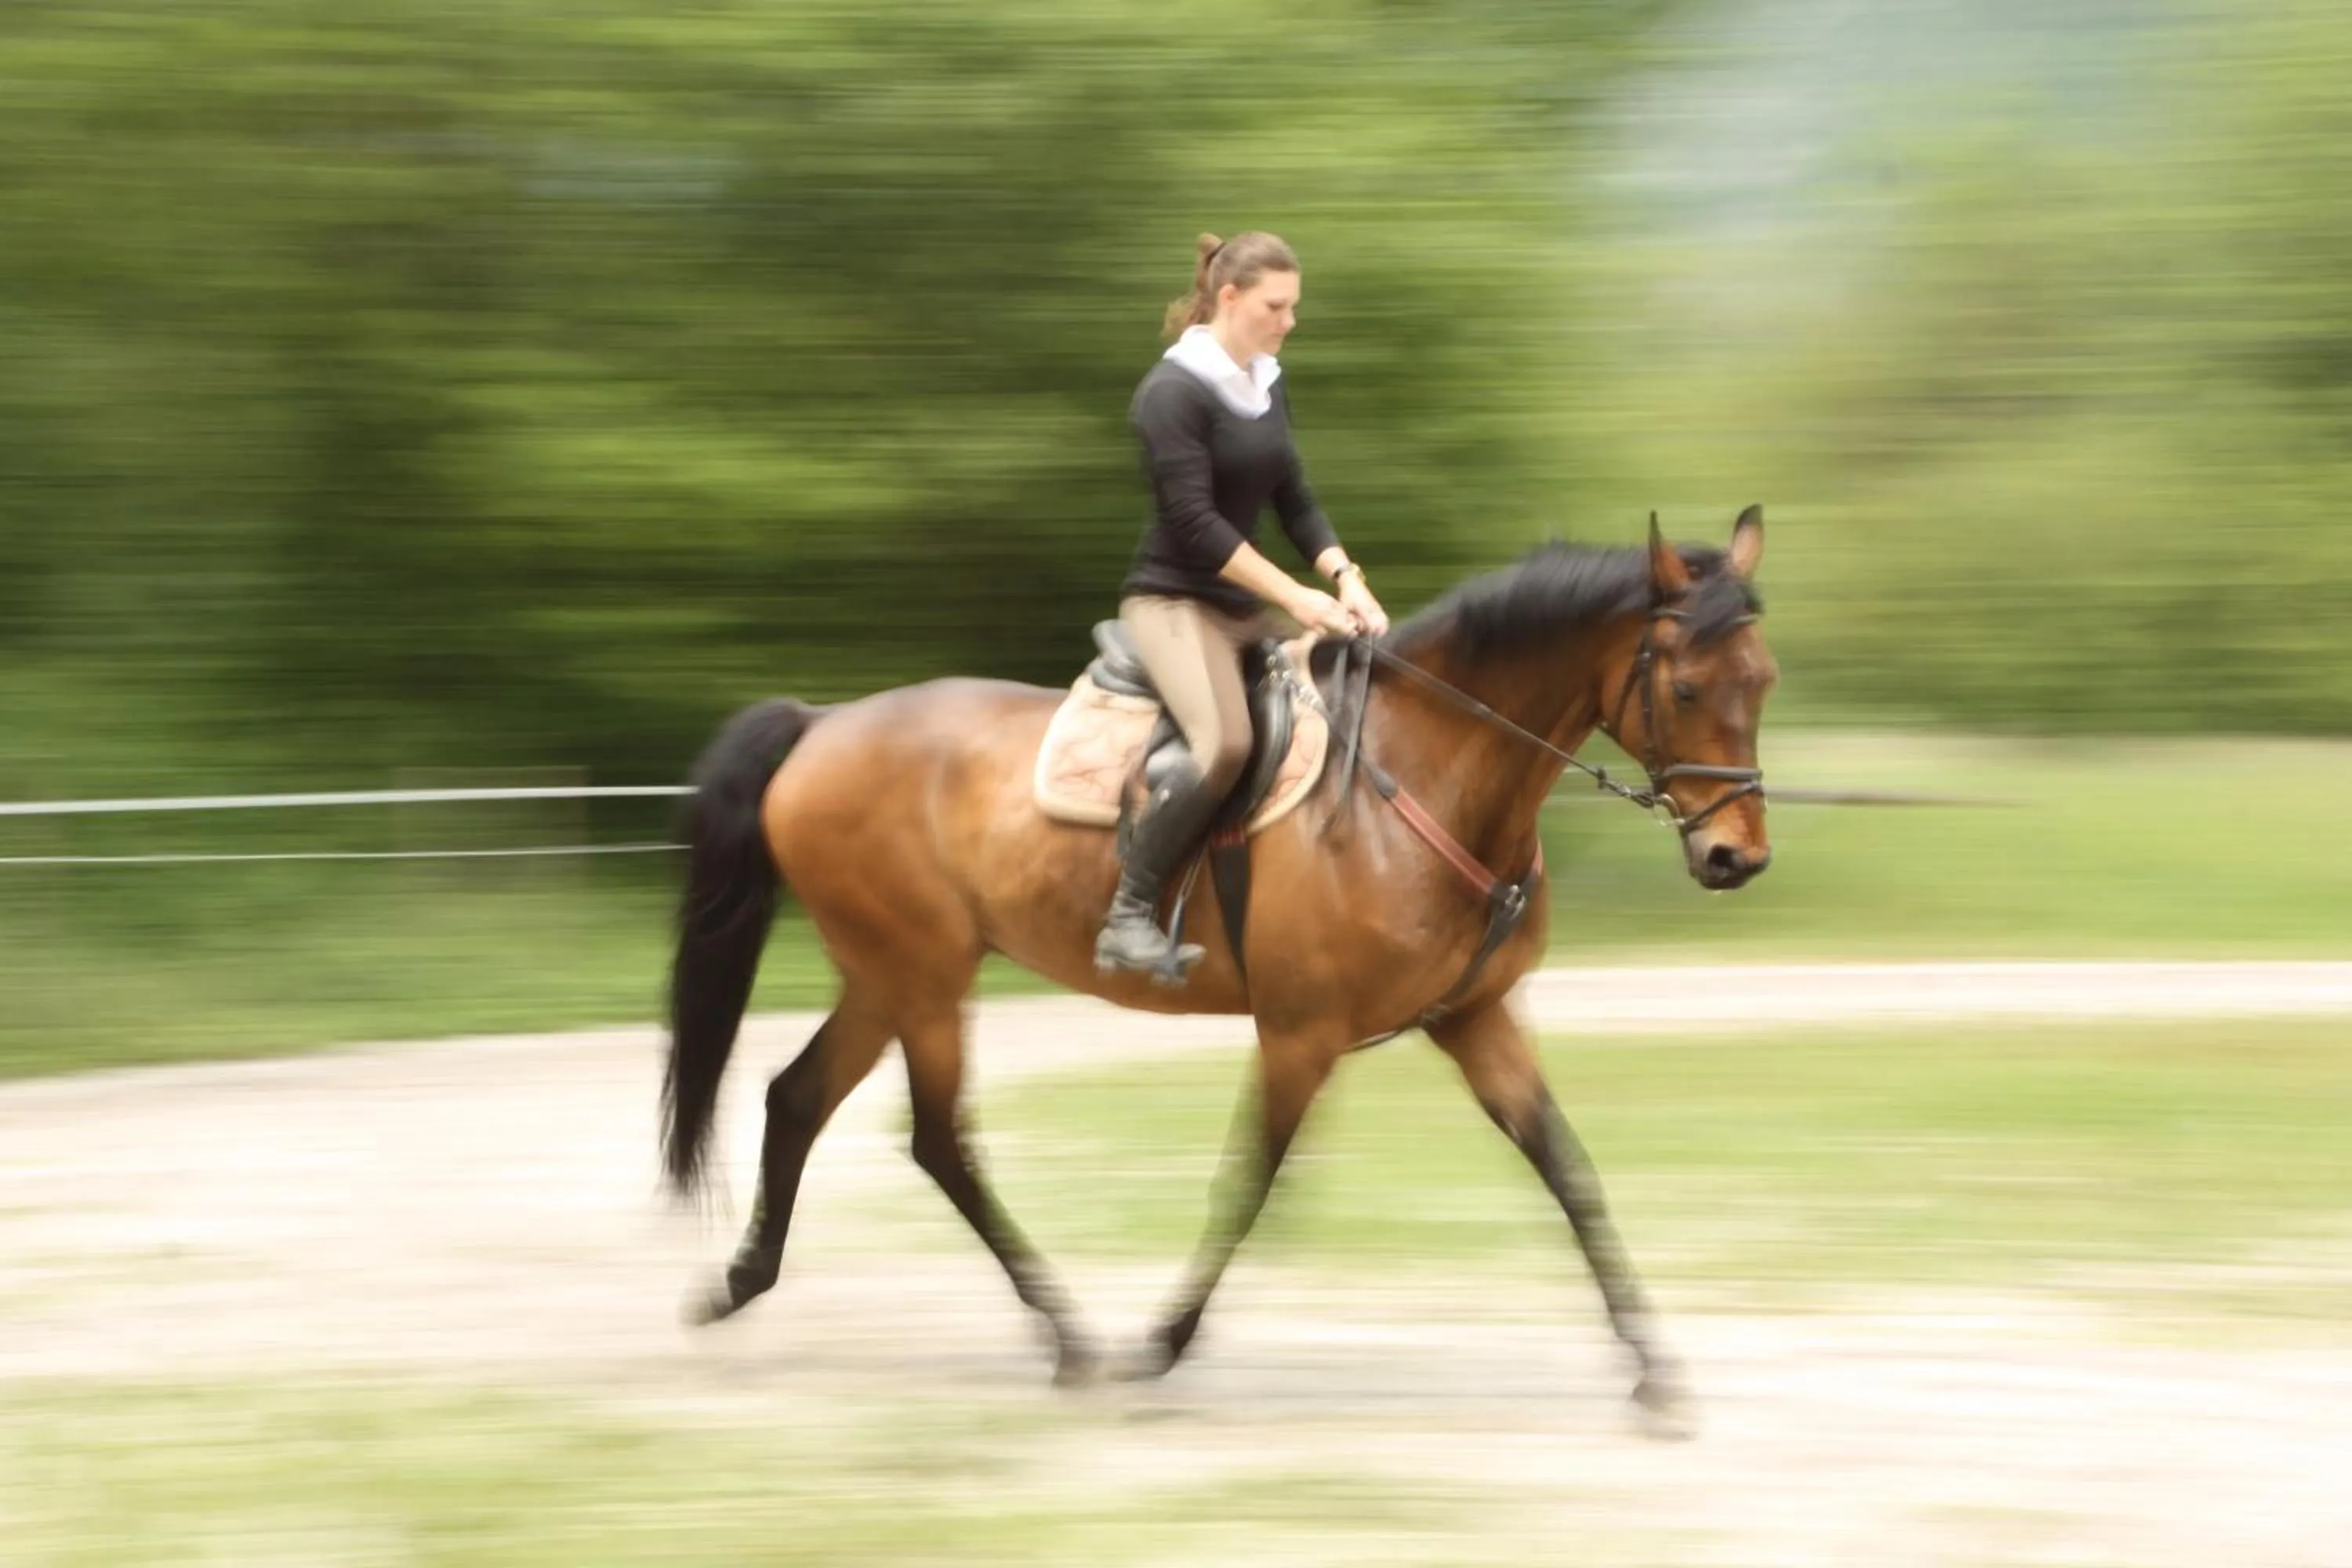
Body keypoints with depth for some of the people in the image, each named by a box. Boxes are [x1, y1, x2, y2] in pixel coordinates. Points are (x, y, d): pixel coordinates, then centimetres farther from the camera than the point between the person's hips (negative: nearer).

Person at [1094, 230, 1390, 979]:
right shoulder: (1174, 392, -14)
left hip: (1245, 602, 9)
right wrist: (1296, 597, -23)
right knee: (1224, 742, -32)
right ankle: (1127, 917, -24)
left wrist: (1346, 580, -5)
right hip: (1173, 599, -9)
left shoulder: (1268, 387, 11)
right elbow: (1194, 523, -20)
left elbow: (1295, 501, 13)